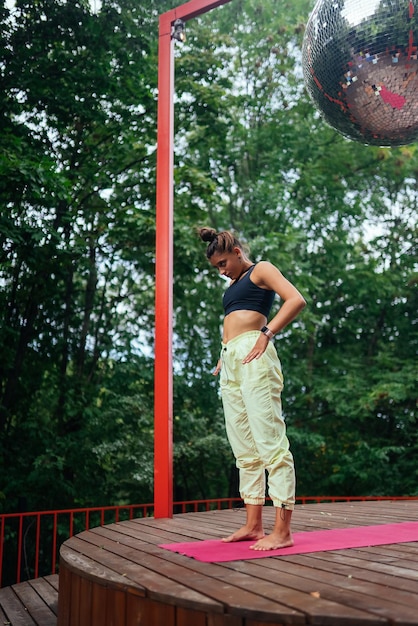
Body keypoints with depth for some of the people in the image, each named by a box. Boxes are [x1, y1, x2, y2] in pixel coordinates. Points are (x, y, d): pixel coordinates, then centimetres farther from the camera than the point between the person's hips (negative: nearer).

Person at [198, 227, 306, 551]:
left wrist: (266, 334, -16)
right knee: (244, 450, 8)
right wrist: (224, 355, 17)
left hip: (253, 358, -9)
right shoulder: (234, 284, 28)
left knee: (270, 443, -10)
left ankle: (282, 531, -9)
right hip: (230, 363, 9)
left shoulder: (261, 270, 5)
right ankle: (253, 525, 13)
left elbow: (296, 299, -11)